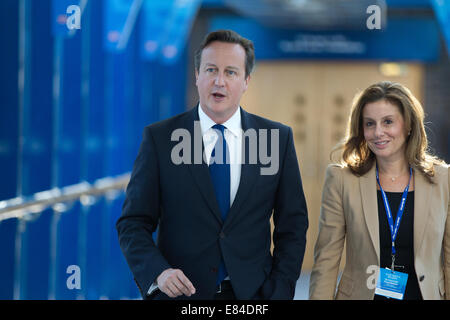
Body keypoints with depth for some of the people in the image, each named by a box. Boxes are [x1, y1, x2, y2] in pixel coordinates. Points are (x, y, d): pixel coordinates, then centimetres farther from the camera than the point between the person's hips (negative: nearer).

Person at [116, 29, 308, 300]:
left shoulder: (278, 138, 1)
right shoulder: (160, 138, -3)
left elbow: (292, 226, 3)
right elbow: (134, 223, -4)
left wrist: (279, 292, -5)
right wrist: (157, 272, -20)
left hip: (252, 294, 1)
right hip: (180, 293, -1)